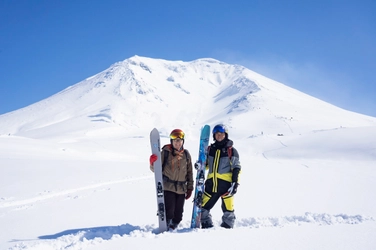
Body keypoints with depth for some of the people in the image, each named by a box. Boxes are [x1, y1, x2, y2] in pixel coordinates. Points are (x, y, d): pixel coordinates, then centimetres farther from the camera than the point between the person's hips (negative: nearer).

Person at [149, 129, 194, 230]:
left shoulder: (186, 154, 7)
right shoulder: (165, 152, -3)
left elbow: (189, 172, 14)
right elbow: (155, 169, -1)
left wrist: (190, 188, 12)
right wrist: (153, 163, -23)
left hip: (181, 188, 3)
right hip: (168, 187, -3)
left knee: (178, 213, 7)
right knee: (168, 211, -13)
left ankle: (173, 227, 26)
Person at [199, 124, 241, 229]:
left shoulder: (231, 150, 1)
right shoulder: (210, 149, 13)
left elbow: (236, 168, -1)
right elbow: (206, 164, 24)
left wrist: (235, 183, -10)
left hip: (226, 184, -4)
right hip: (211, 183, 4)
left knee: (228, 210, -2)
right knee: (203, 207, 4)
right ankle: (207, 226, 18)